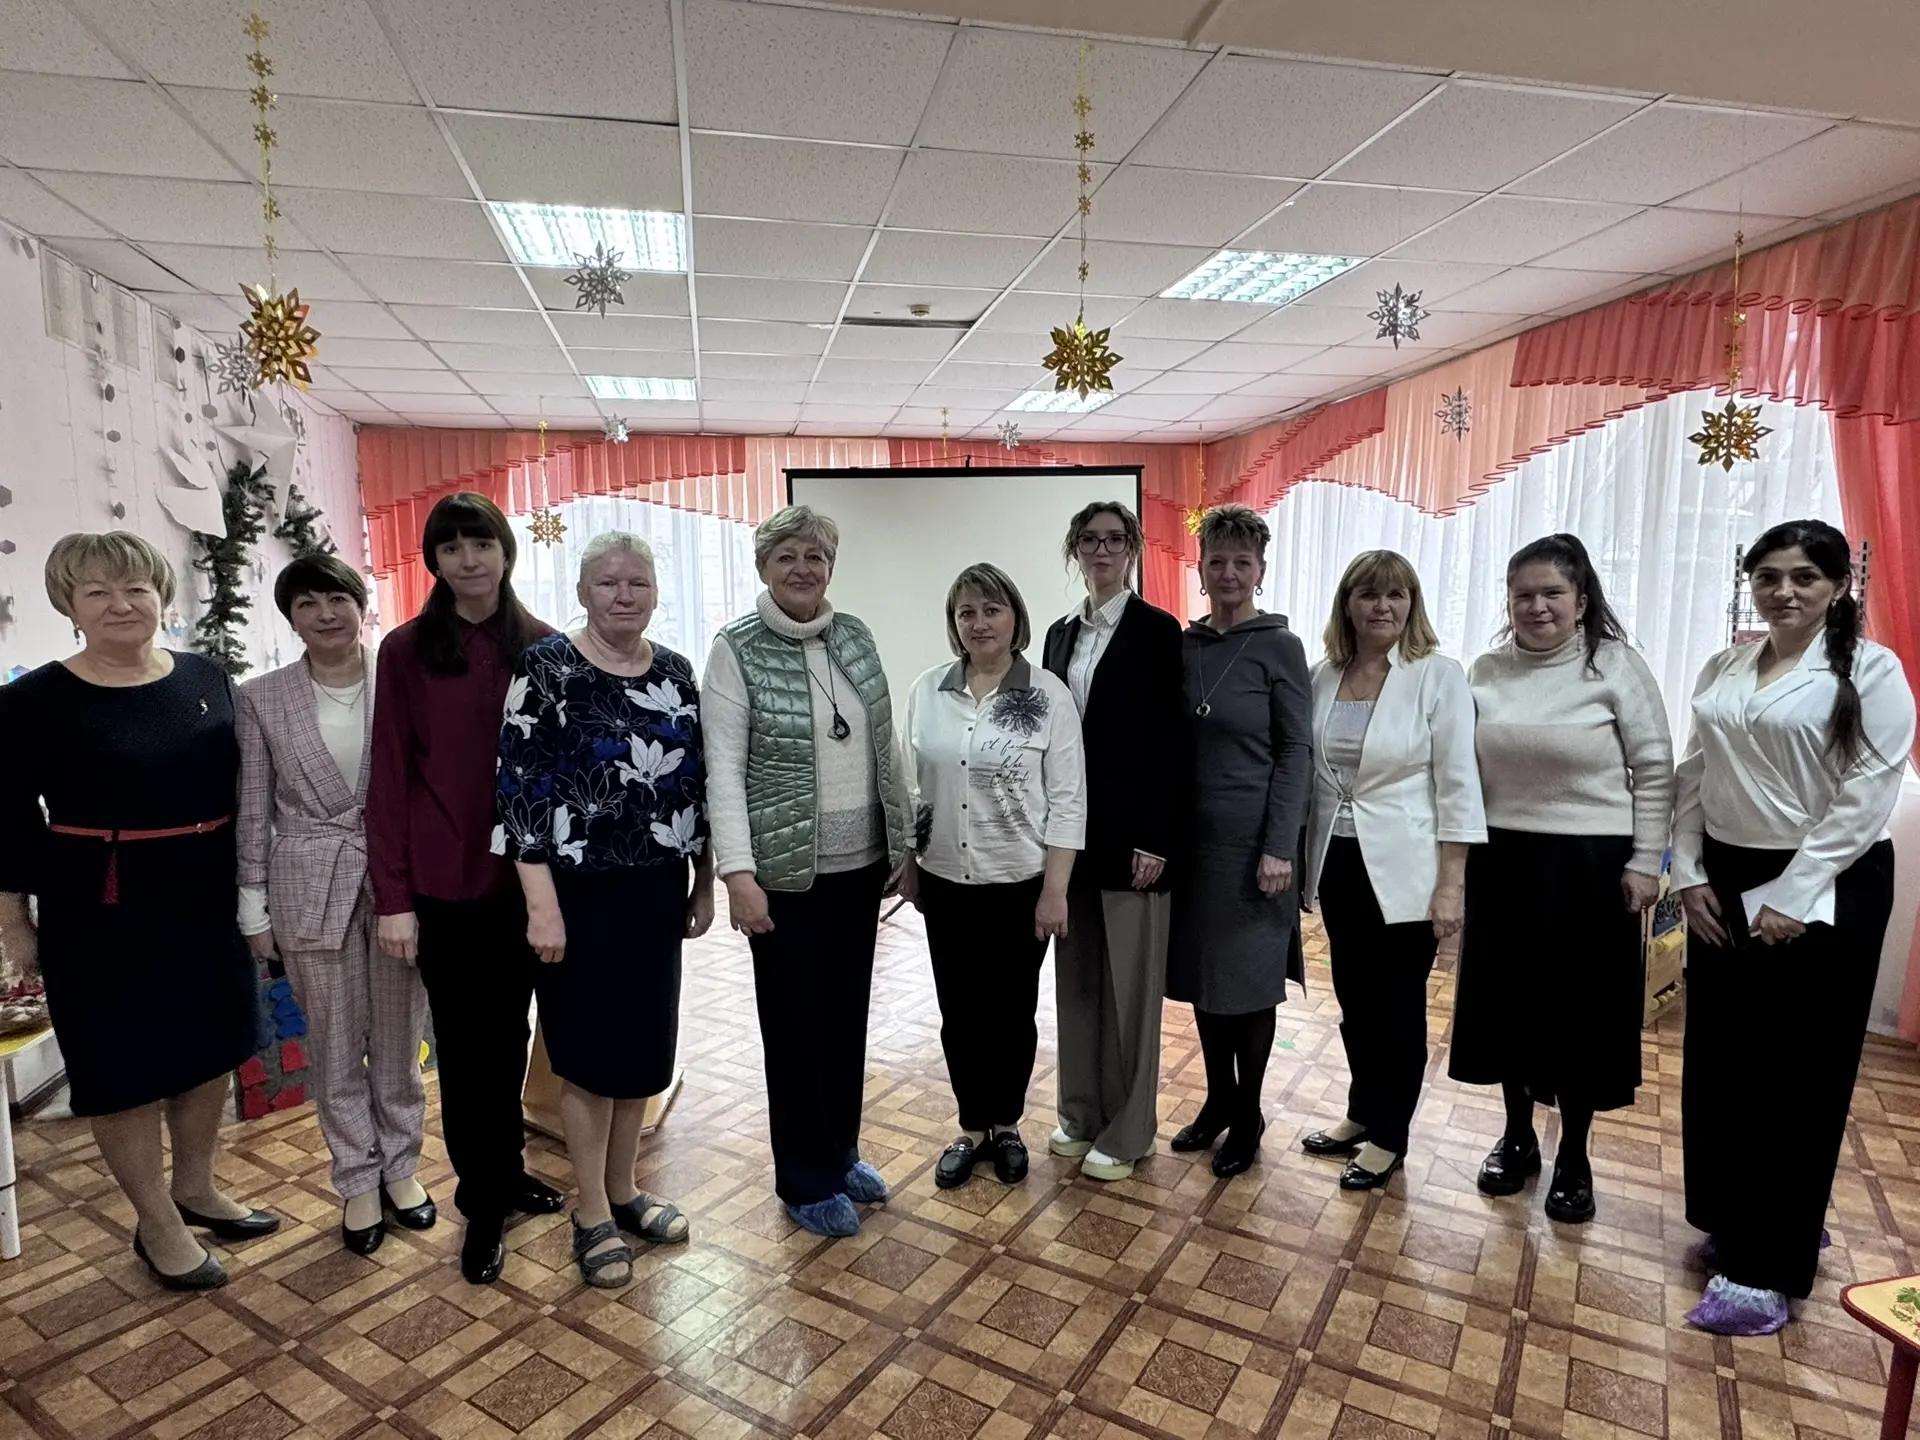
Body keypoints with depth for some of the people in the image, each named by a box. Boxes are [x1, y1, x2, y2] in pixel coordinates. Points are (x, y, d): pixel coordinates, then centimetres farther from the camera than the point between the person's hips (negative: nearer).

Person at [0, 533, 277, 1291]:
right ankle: (157, 1224, 26)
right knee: (125, 1065, 8)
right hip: (103, 915, -4)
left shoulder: (206, 678, 2)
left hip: (208, 902, 5)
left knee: (210, 1046, 16)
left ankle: (196, 1188, 37)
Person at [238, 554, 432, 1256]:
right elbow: (254, 810, 3)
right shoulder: (262, 698, -1)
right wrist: (254, 906, 2)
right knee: (334, 1047, 12)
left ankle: (400, 1165, 32)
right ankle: (357, 1180, 29)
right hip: (311, 889, 0)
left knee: (398, 1038, 13)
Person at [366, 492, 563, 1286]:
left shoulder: (543, 645, 1)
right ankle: (484, 1203, 26)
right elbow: (389, 778, -4)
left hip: (525, 874, 2)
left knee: (508, 1031, 16)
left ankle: (506, 1170, 37)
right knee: (463, 1041, 9)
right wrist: (393, 895, -8)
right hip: (445, 881, -2)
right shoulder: (406, 650, -4)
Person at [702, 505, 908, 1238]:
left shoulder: (855, 636, 6)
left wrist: (903, 841, 9)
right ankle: (807, 1180, 27)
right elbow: (723, 768, -13)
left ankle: (841, 1153, 37)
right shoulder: (736, 650, -8)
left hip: (861, 863, 5)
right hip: (787, 870, -5)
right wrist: (738, 872, -19)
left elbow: (885, 747, 9)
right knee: (796, 1024, 8)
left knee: (848, 1014, 16)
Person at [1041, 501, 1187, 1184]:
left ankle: (1126, 1130, 19)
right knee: (1076, 977, 14)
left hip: (1131, 829, -6)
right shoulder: (1060, 633, 12)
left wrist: (1156, 838, -16)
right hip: (1070, 826, 6)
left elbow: (1171, 742, -11)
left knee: (1129, 983, 4)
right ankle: (1082, 1112, 29)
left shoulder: (1157, 630, -6)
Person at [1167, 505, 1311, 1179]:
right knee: (1200, 973, 14)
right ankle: (1218, 1098, 32)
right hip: (1190, 835, 4)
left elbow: (1297, 752, -8)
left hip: (1250, 839, -4)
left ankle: (1248, 1113, 26)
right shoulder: (1184, 645, 5)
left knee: (1248, 979, 7)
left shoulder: (1279, 647, -6)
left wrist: (1279, 847, -13)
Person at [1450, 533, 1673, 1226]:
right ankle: (1517, 1135, 32)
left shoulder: (1616, 666, -6)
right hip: (1502, 862, 3)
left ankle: (1574, 1156, 26)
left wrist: (1645, 863, -7)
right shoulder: (1486, 672, 3)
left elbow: (1655, 771, -4)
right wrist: (1458, 859, 7)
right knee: (1507, 1003, 12)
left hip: (1589, 864, -3)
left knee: (1582, 1009, 8)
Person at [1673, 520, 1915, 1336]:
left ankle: (1767, 1268, 13)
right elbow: (1694, 778, 9)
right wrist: (1687, 872, 0)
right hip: (1724, 884, 5)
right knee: (1719, 1066, 11)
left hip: (1822, 892, -5)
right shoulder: (1723, 670, 9)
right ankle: (1737, 1224, 31)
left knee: (1794, 1077, 2)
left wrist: (1792, 895, -16)